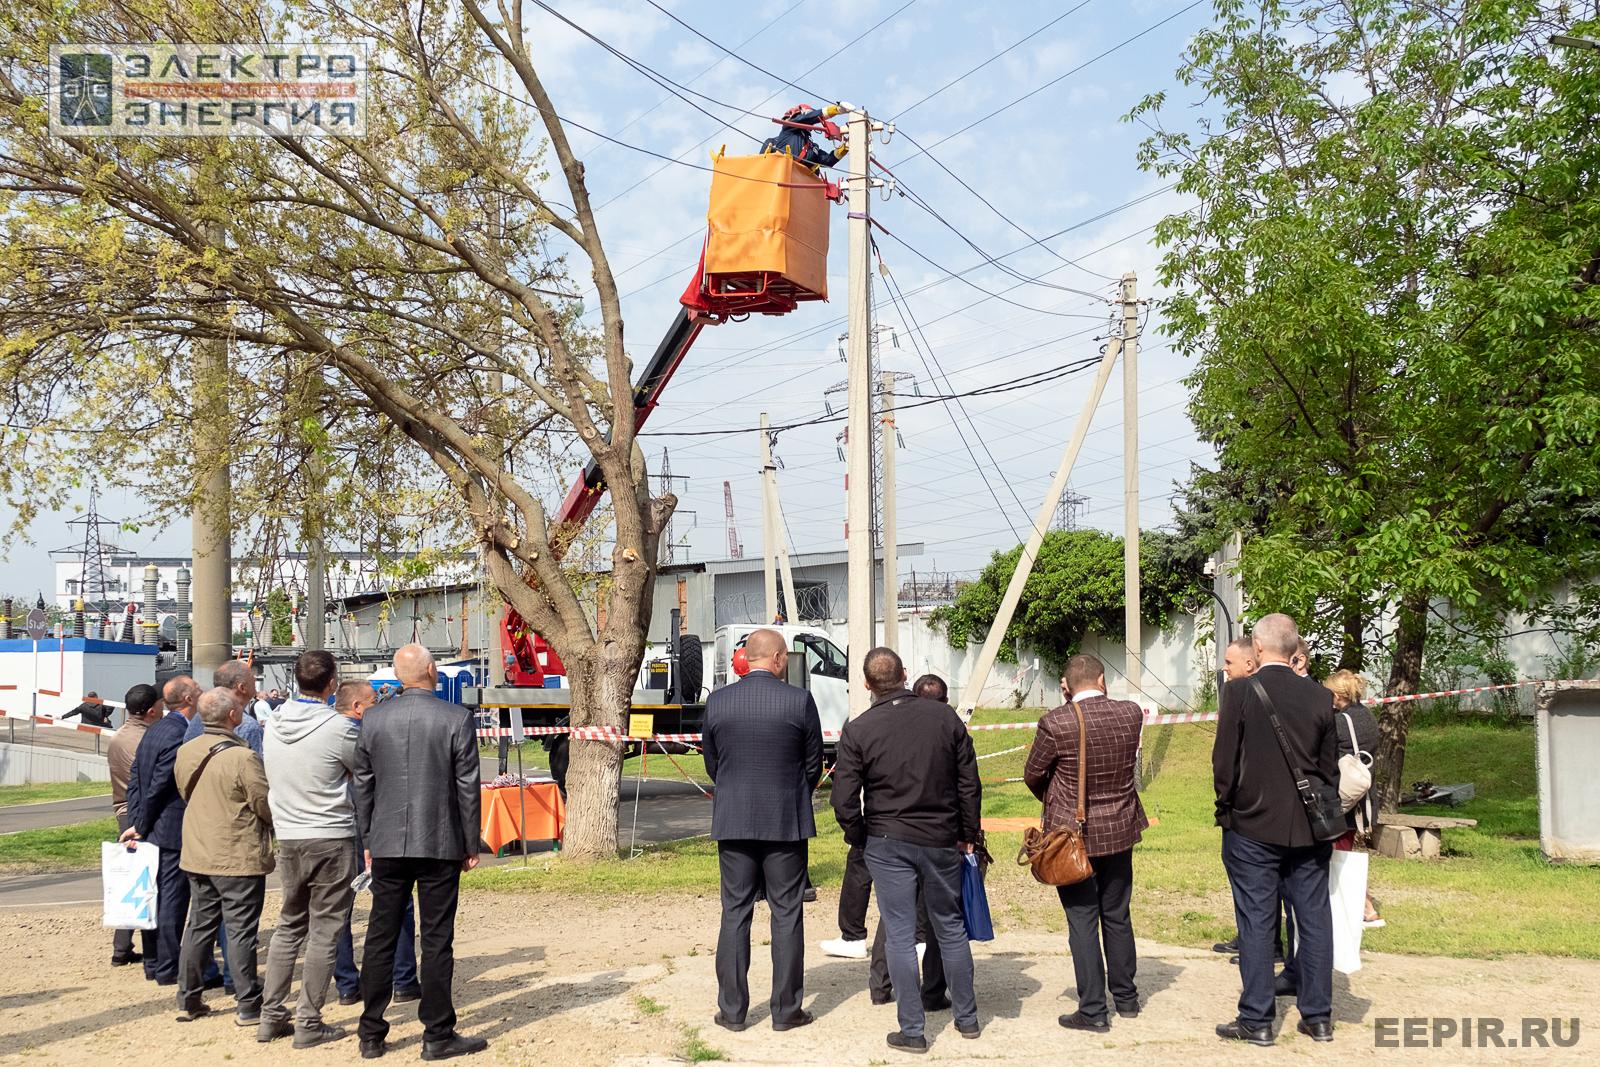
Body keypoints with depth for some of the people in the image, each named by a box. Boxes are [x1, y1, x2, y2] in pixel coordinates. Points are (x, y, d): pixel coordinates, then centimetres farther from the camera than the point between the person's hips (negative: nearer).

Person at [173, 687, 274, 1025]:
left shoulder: (184, 753, 2)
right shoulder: (242, 757, -20)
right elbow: (267, 805, -14)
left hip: (197, 855, 7)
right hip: (240, 857, -6)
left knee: (199, 926, 16)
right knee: (242, 930, 0)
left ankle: (188, 1000, 23)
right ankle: (249, 1006, 6)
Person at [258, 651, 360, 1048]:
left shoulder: (274, 722, 1)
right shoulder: (339, 728, -16)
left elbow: (271, 778, 13)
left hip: (288, 838, 6)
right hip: (332, 839, -6)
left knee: (289, 926, 18)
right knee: (324, 932, 3)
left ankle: (271, 1015, 20)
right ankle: (309, 1022, 8)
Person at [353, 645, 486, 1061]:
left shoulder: (373, 722, 2)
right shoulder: (456, 719, -8)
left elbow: (363, 787, 7)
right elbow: (467, 788, -6)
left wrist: (368, 841, 16)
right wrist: (471, 845, 2)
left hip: (387, 846, 3)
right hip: (440, 846, -3)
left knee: (380, 938, 11)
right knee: (437, 941, 4)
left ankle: (371, 1035, 18)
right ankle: (438, 1035, 9)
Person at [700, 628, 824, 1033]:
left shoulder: (718, 701, -2)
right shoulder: (799, 700, -9)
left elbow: (711, 763, 7)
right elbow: (814, 764, 0)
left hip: (733, 822, 2)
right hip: (787, 822, -2)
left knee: (734, 913, 9)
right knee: (787, 915, 7)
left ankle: (732, 1009, 13)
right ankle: (786, 1010, 12)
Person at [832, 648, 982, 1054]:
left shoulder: (858, 730, -10)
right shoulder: (944, 716, -3)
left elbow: (844, 798, -9)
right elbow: (970, 782, 1)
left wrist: (858, 837, 8)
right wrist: (968, 834, 12)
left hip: (888, 842, -3)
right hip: (943, 840, 3)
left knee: (900, 934, 5)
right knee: (951, 928, 17)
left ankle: (912, 1030, 9)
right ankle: (967, 1017, 27)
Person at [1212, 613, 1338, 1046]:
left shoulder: (1240, 691, -11)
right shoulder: (1320, 696, 1)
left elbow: (1224, 760, -10)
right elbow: (1330, 766, 7)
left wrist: (1227, 810, 3)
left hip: (1253, 826, -4)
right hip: (1309, 829, 4)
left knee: (1256, 924, 3)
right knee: (1313, 920, 11)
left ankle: (1257, 1020, 8)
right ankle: (1318, 1016, 19)